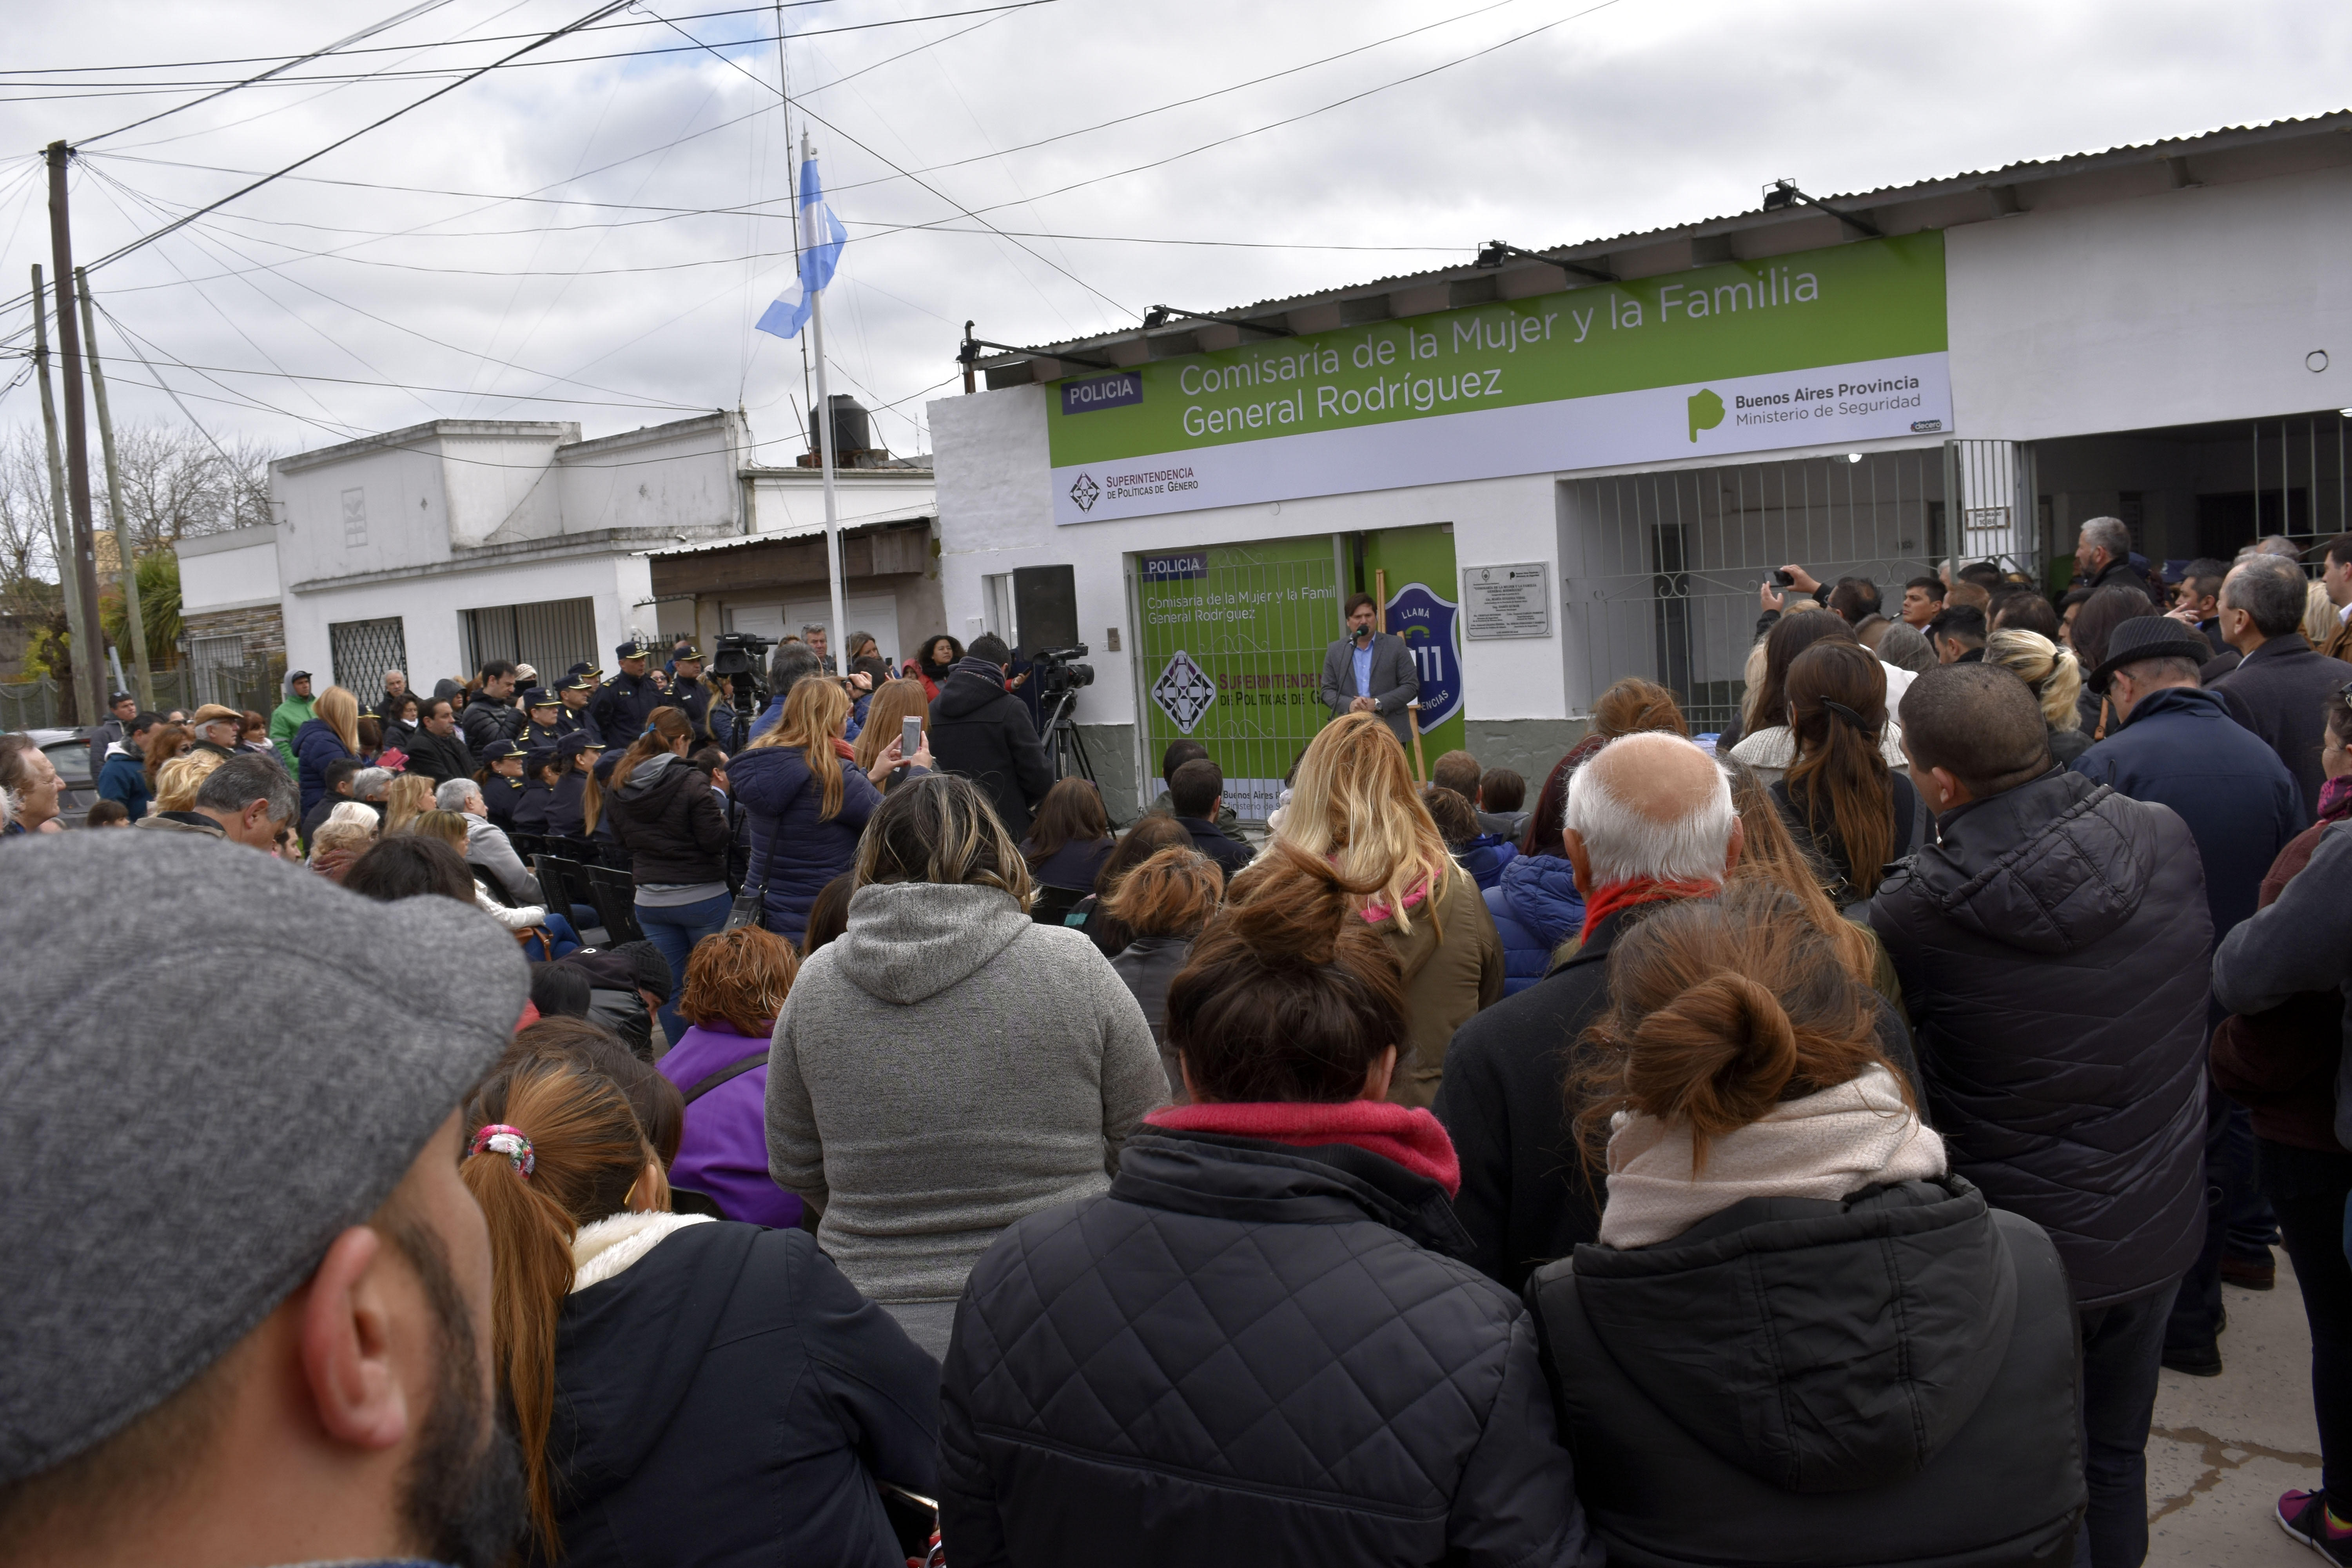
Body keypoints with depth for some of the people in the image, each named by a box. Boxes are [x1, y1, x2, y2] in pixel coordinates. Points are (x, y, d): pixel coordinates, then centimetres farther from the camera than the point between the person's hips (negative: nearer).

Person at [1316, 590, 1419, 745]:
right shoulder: (1335, 651, 9)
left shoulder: (1395, 645, 4)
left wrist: (1378, 703, -12)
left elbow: (1411, 686, 1)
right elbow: (1328, 691, 9)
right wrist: (1349, 704, -12)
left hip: (1391, 732, -1)